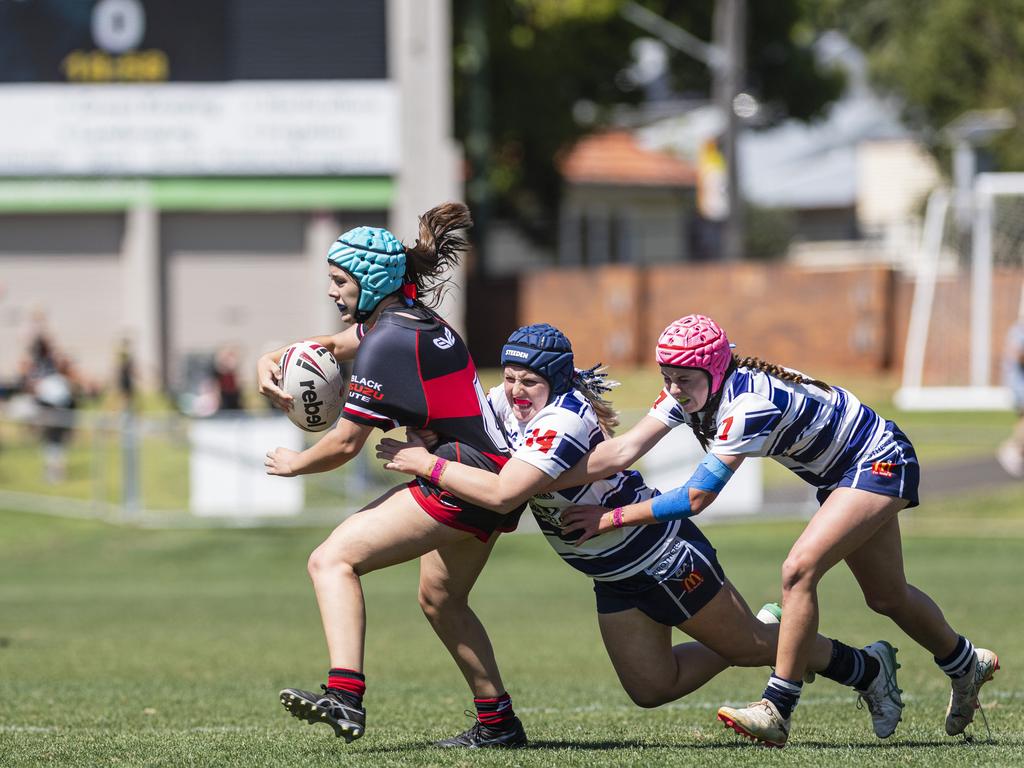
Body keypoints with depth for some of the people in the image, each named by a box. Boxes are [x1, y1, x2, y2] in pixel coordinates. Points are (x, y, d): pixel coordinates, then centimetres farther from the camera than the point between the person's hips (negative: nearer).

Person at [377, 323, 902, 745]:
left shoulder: (564, 422, -32)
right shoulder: (506, 404, -7)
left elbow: (502, 494, -41)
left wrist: (426, 464, -33)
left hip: (664, 552, -9)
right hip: (616, 576, 9)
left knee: (748, 646, 6)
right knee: (651, 689, 11)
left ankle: (866, 668, 29)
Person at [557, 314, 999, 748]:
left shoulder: (749, 403, -36)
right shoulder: (689, 391, -13)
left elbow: (695, 498, -34)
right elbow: (624, 450, -19)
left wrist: (610, 519, -30)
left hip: (879, 462, -10)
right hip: (839, 476, 10)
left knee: (799, 570, -24)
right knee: (887, 598, 20)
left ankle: (777, 711, -20)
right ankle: (967, 666, 43)